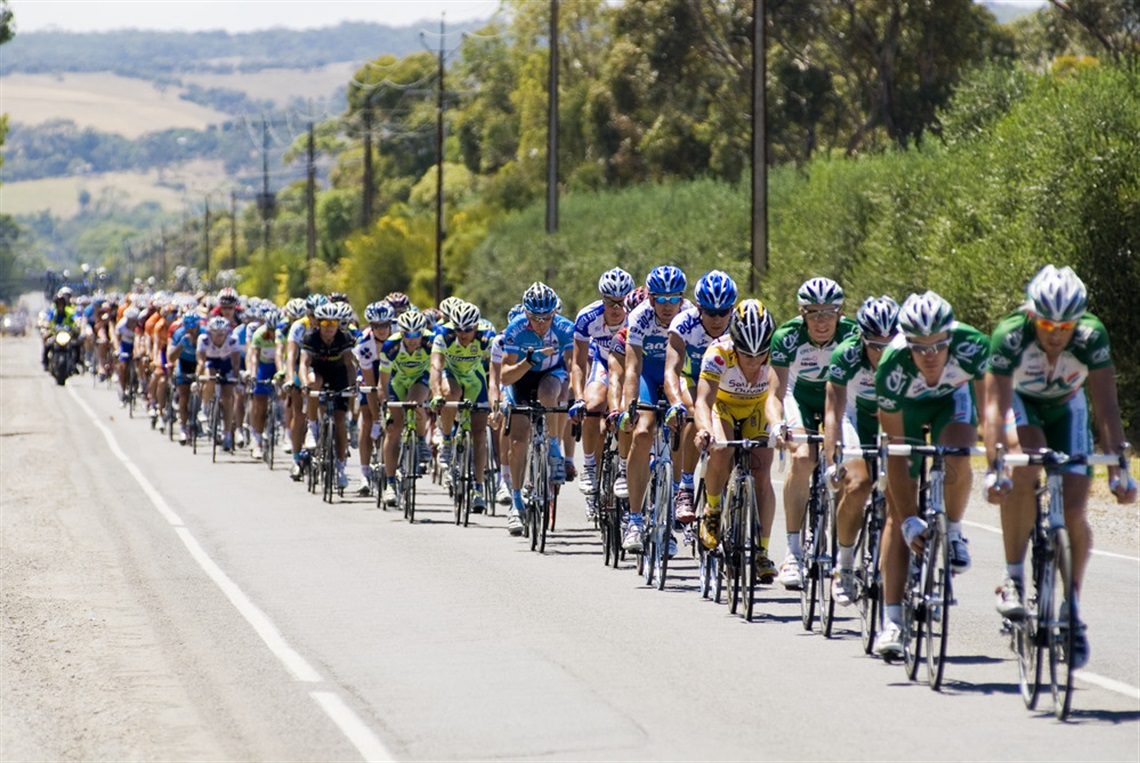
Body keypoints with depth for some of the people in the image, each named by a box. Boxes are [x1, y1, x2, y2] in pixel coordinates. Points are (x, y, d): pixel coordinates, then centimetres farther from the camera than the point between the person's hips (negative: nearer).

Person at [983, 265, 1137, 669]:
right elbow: (995, 406, -39)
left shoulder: (1091, 336, -30)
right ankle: (1013, 577, -22)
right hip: (1019, 403, -2)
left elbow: (1106, 407, -30)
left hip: (1065, 409, 2)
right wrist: (994, 469, -50)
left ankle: (1073, 607, 8)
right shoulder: (1010, 334, -34)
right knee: (1024, 467, -34)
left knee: (1073, 511, -12)